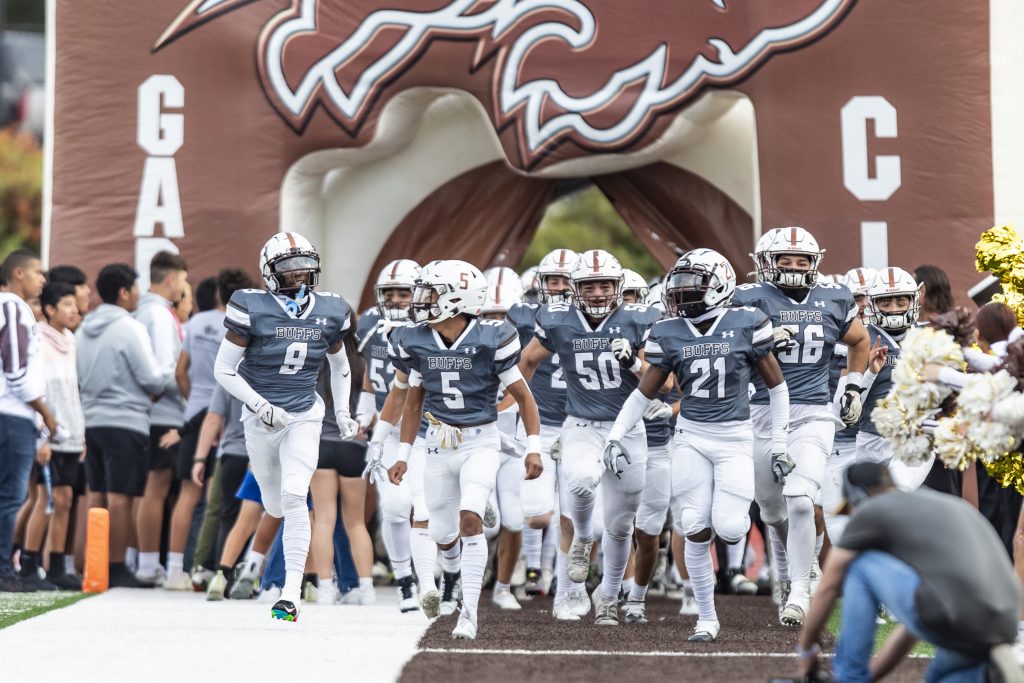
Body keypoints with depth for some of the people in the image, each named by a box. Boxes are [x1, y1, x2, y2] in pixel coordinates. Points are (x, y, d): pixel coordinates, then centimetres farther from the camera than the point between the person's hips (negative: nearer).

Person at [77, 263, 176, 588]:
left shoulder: (83, 331, 13)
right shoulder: (130, 329, -11)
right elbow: (152, 379, -11)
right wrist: (179, 375, 4)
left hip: (92, 419, 8)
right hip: (125, 420, -8)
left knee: (97, 496, 11)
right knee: (120, 497, -6)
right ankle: (117, 569, -5)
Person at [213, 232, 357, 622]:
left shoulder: (328, 312, -3)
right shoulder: (252, 309, -14)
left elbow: (340, 365, 17)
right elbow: (224, 371, -10)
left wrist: (343, 411, 11)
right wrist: (262, 406, -18)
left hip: (304, 416, 0)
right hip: (261, 418, 0)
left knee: (294, 496, -17)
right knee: (276, 507, 12)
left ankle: (291, 593, -15)